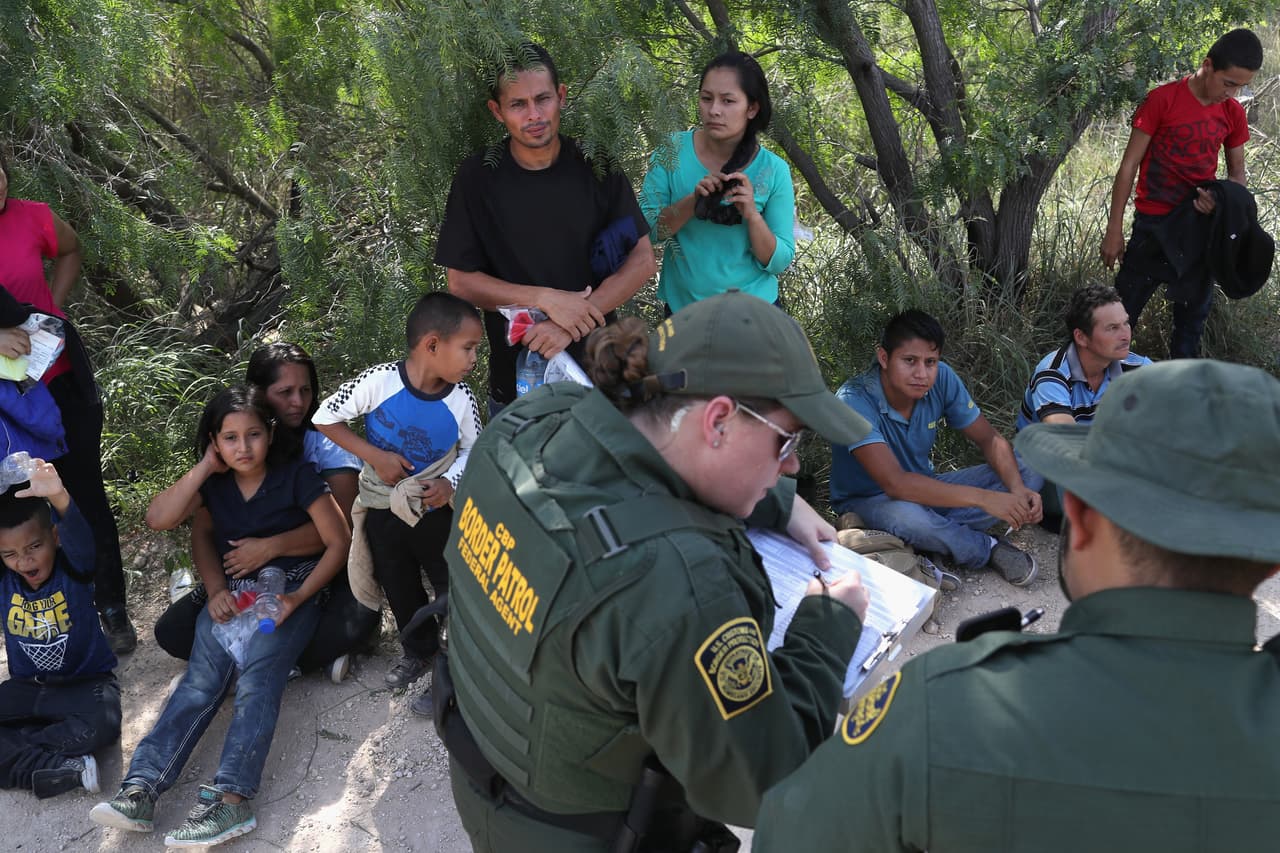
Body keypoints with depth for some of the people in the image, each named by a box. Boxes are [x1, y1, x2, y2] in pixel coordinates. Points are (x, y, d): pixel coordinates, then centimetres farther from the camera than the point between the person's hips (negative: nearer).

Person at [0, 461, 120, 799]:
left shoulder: (73, 567, -17)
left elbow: (83, 540, -39)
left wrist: (59, 499, -60)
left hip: (84, 683, -4)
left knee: (102, 724, -34)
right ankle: (67, 771, -24)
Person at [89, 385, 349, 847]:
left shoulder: (296, 474, -7)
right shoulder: (214, 480, 6)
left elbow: (339, 541, -6)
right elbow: (158, 519, -6)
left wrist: (298, 597, -16)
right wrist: (204, 467, -10)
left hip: (291, 590, -3)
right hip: (233, 594, 4)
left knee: (257, 675, -28)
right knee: (201, 678, -20)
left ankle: (231, 797, -40)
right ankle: (140, 788, -31)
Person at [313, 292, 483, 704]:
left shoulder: (461, 399, -17)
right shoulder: (380, 381, -24)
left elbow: (473, 449, -2)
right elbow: (325, 417, -14)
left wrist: (450, 482, -20)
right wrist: (374, 455, -21)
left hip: (434, 506, 0)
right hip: (381, 509, 0)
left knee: (452, 582, 5)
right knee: (399, 587, 17)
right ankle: (420, 649, 41)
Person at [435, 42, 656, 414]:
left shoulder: (595, 165, -6)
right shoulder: (477, 176, -8)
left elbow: (642, 260, -7)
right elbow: (460, 281, -7)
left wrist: (570, 324, -18)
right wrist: (547, 299, -20)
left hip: (597, 363, 1)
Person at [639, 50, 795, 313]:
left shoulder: (773, 170, -10)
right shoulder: (673, 151, -9)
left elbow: (779, 262, -9)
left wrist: (752, 214, -25)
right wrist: (692, 202, -25)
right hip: (681, 308, 1)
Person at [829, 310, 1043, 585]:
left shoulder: (942, 378, -12)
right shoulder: (854, 400, -29)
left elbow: (989, 439, -4)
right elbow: (895, 483, -38)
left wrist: (1018, 490, -25)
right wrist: (984, 498, -42)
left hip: (924, 488, 6)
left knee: (1028, 472, -7)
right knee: (906, 515, -41)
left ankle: (935, 534, -21)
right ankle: (989, 550, -12)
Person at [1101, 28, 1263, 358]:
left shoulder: (1233, 113, 3)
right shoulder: (1162, 100, -11)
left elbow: (1237, 172, 13)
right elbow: (1128, 166, -8)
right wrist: (1114, 229, -9)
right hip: (1154, 225, -5)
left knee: (1193, 316, 12)